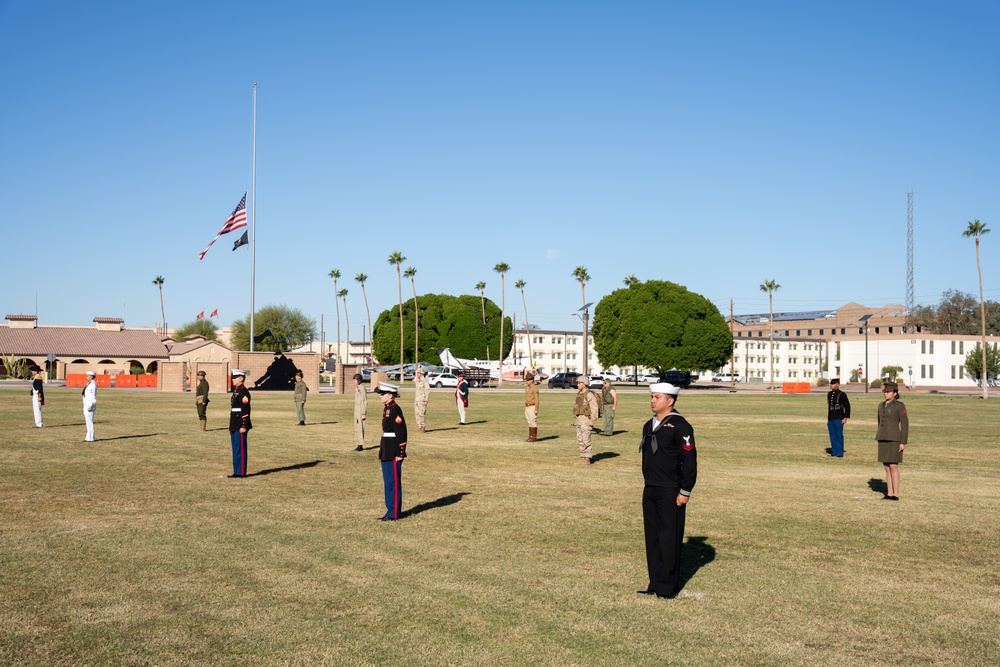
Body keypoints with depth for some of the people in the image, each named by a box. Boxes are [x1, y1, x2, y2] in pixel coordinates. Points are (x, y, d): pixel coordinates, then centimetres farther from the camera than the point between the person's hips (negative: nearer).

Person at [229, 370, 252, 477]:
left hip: (240, 426, -10)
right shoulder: (236, 391, 17)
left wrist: (244, 426, -22)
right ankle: (237, 472, 17)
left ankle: (241, 472, -1)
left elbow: (246, 411, -19)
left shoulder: (243, 392, -14)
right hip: (234, 426, 10)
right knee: (236, 449, 12)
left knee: (240, 449, -5)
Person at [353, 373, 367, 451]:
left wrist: (363, 414, -20)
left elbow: (365, 402, -17)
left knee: (360, 428, -9)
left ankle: (361, 446, -6)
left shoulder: (362, 389, -15)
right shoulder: (357, 389, 13)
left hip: (361, 412, -10)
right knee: (356, 429, 11)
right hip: (357, 412, 10)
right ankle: (359, 445, 16)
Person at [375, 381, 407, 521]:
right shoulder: (387, 409, 13)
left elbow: (401, 432, -19)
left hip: (393, 453, -10)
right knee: (387, 482, 14)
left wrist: (400, 453, -19)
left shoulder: (395, 410, -16)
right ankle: (390, 511, 22)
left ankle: (394, 514, 2)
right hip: (386, 452, 10)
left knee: (394, 482, -3)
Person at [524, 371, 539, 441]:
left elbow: (536, 399, -17)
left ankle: (534, 437, -2)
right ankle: (530, 437, 12)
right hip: (527, 407, 9)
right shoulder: (527, 388, 14)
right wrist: (525, 409, 18)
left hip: (533, 407, -9)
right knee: (529, 423, 9)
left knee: (533, 422, -6)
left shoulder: (535, 388, -14)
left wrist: (536, 409, -21)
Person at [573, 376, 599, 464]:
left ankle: (587, 459, -3)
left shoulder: (589, 394, -15)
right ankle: (583, 457, 16)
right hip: (579, 419, 9)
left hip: (587, 420, -9)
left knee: (585, 440, -8)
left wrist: (592, 420, -22)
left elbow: (595, 408, -18)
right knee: (580, 440, 9)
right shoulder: (579, 394, 13)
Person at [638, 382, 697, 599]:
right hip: (650, 491, 8)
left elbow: (690, 461, -14)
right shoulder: (649, 426, 13)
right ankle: (655, 584, 18)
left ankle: (668, 587, 7)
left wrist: (685, 492, -15)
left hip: (670, 493, -8)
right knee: (652, 538, 10)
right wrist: (647, 485, 18)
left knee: (669, 539, -1)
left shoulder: (680, 427, -12)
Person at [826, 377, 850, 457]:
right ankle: (834, 452, 14)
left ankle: (840, 453, 3)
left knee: (839, 435, -2)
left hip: (838, 419, -6)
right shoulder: (829, 394, 12)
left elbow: (847, 406, -7)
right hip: (830, 419, 7)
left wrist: (846, 418, -11)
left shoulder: (841, 394, -8)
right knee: (832, 436, 8)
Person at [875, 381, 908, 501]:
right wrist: (880, 440, 18)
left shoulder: (899, 406, -10)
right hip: (883, 439, 7)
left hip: (894, 439, -7)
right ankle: (889, 494, 12)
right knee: (887, 467, 8)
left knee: (893, 467, -7)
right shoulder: (881, 405, 12)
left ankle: (896, 494, -1)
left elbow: (905, 424, -10)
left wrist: (903, 442, -14)